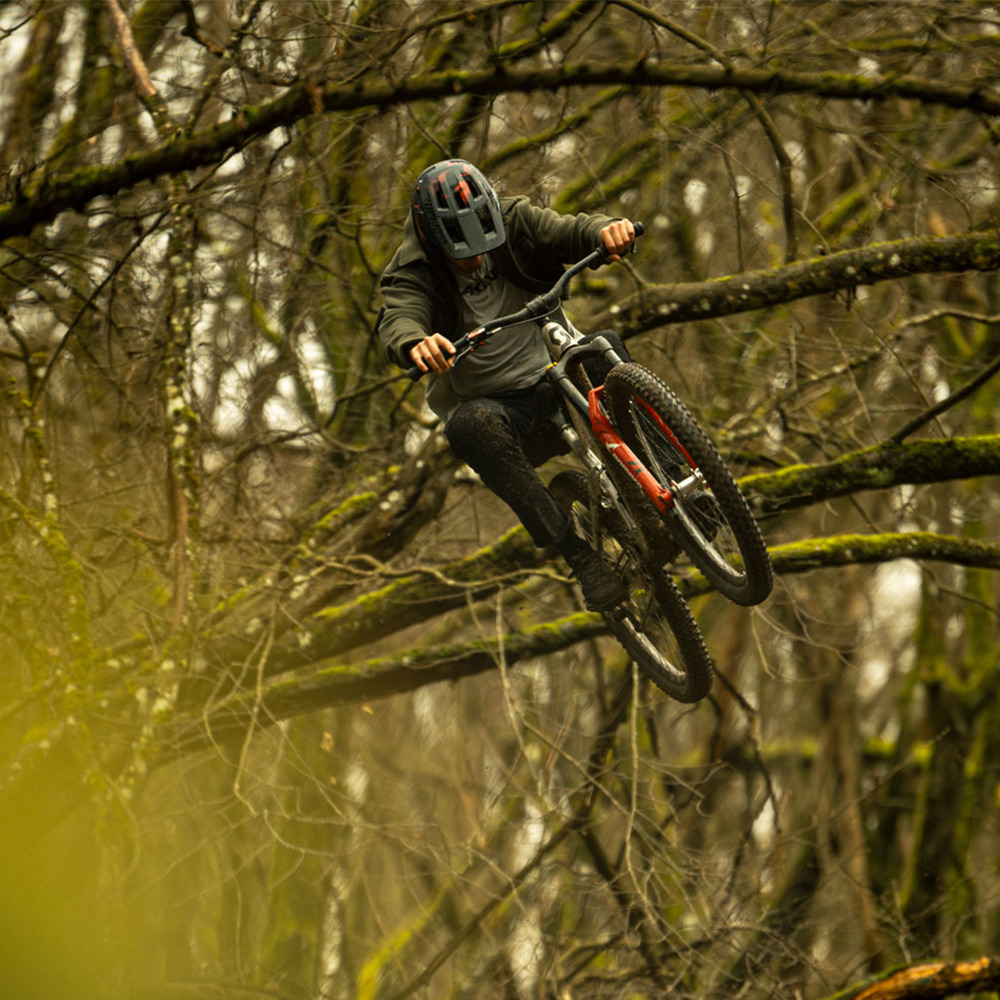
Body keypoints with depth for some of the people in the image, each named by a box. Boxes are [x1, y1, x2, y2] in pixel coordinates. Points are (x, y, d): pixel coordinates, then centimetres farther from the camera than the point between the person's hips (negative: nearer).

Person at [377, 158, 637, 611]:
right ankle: (578, 555, -35)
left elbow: (571, 231, -17)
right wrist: (416, 345, -56)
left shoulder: (514, 222, -3)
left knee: (606, 348, -28)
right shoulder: (412, 274, -11)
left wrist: (607, 230, -42)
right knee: (470, 425, -37)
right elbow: (398, 323, -31)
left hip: (556, 387, 2)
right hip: (496, 408, -2)